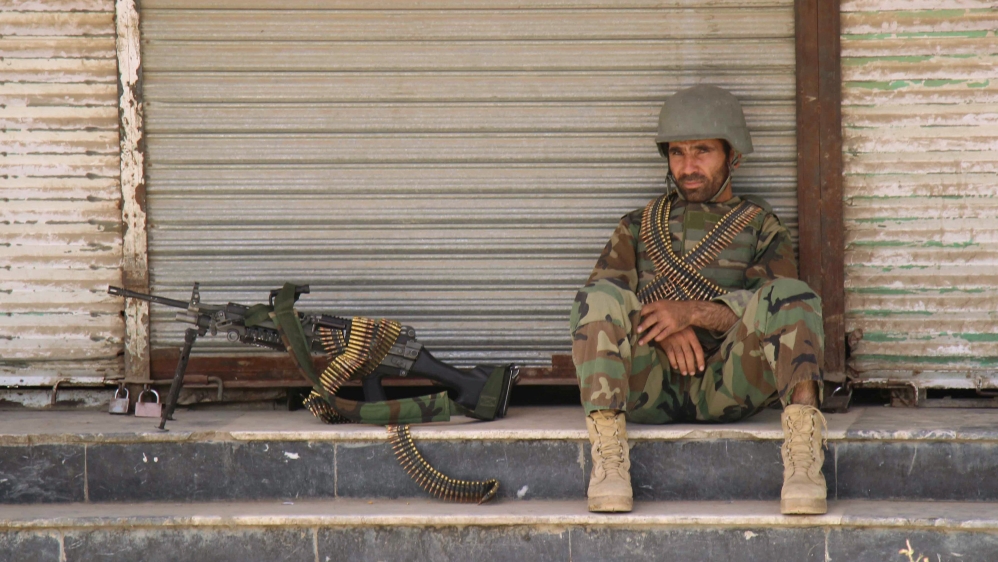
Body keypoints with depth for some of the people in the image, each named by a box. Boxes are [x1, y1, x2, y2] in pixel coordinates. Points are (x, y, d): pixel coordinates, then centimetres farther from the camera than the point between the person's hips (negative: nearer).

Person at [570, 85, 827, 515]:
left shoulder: (761, 228, 23)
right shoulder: (638, 228, 29)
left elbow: (777, 307, 2)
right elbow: (597, 310, 12)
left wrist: (692, 312, -13)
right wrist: (661, 328, -10)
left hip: (725, 386, -1)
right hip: (647, 388, 1)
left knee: (791, 295, -26)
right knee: (602, 297, -27)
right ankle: (607, 456, -44)